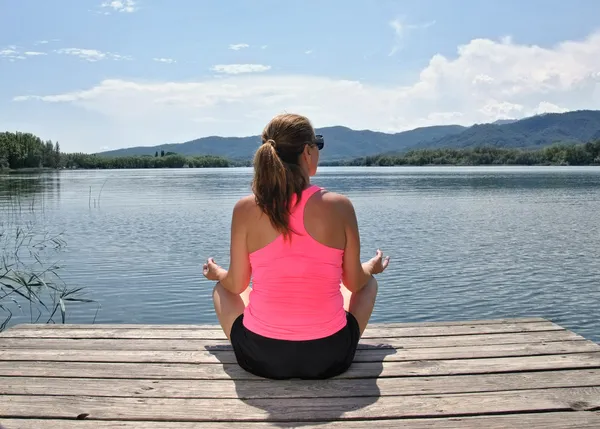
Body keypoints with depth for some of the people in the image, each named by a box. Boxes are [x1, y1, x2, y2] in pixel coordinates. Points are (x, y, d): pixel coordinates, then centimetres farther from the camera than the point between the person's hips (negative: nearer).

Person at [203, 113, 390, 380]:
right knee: (368, 283, 31)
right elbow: (354, 281, 0)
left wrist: (216, 273, 25)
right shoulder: (339, 206, -12)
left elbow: (236, 285, 0)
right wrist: (372, 267, 25)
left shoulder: (246, 209, -11)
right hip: (329, 357, 0)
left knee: (222, 288, 32)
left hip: (261, 358, 1)